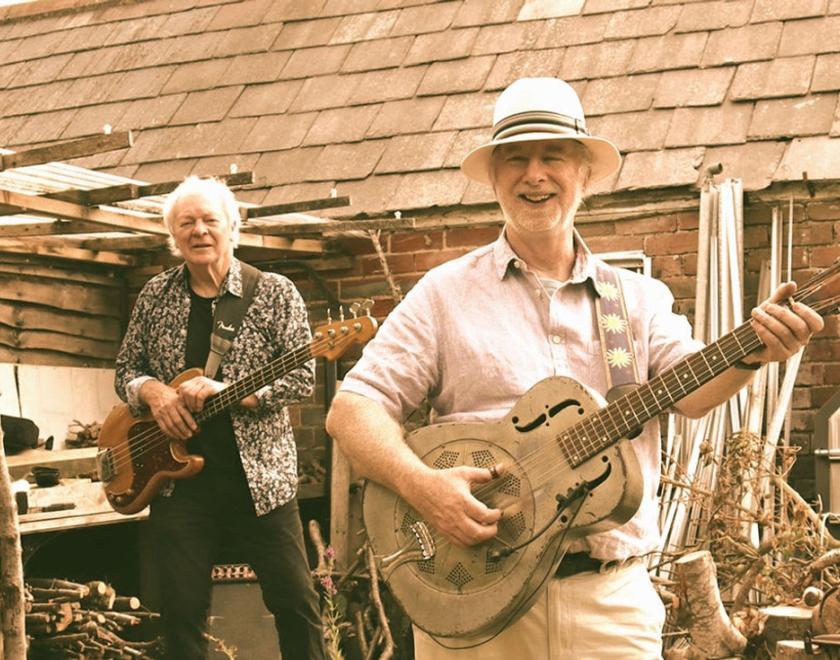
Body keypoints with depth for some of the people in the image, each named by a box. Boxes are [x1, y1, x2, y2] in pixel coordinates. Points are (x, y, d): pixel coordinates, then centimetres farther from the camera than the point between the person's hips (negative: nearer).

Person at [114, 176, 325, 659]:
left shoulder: (275, 292, -2)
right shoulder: (156, 296, 8)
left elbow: (302, 377, -8)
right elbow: (127, 369, 14)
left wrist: (226, 392, -20)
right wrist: (153, 391, -9)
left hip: (259, 473, -2)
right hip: (177, 475, 3)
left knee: (296, 600, 0)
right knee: (183, 611, 6)